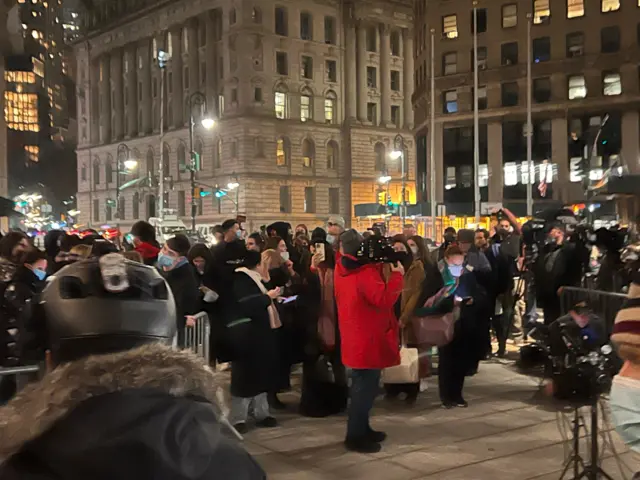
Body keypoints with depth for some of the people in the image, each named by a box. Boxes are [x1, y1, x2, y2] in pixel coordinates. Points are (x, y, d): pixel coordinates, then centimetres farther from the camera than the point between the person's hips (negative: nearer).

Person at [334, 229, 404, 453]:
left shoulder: (341, 268, 2)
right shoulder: (366, 274, -24)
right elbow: (384, 299, -31)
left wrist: (380, 264, 1)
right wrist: (396, 275, -23)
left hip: (355, 338, 9)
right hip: (368, 340, -9)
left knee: (362, 386, 20)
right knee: (366, 388, -2)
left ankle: (362, 429, 30)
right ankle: (355, 437, 2)